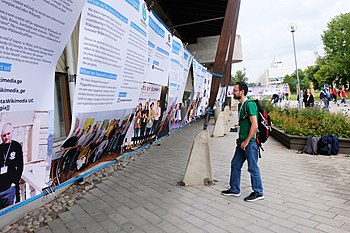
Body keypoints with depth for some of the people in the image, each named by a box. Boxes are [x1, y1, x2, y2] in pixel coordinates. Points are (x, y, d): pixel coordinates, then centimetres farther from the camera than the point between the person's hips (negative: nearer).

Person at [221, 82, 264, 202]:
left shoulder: (250, 104, -15)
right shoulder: (240, 105, 14)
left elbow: (254, 125, -21)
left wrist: (246, 141, -18)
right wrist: (240, 139, 18)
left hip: (250, 142, -10)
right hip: (242, 142, 10)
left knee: (253, 168, 2)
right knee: (235, 164, 14)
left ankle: (258, 193, 19)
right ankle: (234, 190, 28)